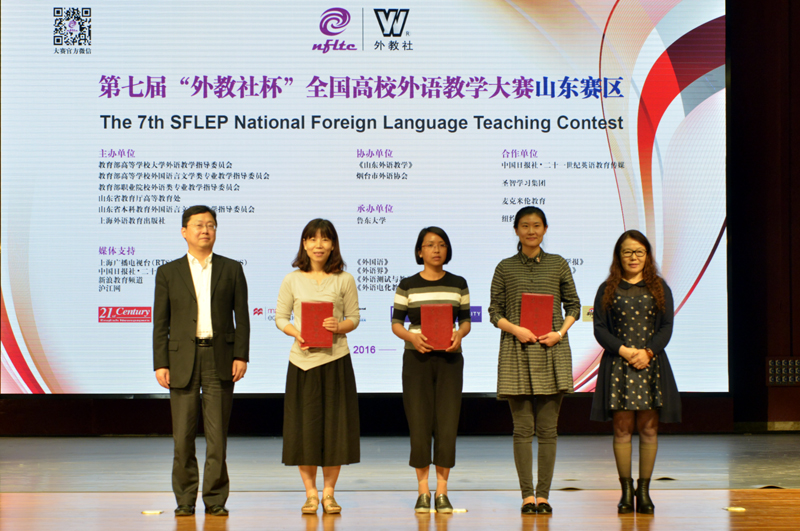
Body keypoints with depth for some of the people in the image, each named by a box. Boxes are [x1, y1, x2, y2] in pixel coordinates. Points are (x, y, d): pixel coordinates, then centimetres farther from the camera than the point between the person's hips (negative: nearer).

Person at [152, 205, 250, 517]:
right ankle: (185, 500, 10)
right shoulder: (168, 273, 8)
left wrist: (241, 356, -3)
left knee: (218, 434, -1)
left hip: (220, 359, 0)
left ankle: (215, 499, 7)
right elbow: (160, 323, 5)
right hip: (182, 359, 0)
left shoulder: (231, 269, 9)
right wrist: (160, 364, -3)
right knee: (183, 435, 1)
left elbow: (241, 316, 7)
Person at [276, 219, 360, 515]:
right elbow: (280, 317, 7)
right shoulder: (292, 280, 5)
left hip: (336, 359, 0)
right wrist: (296, 333, -12)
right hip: (303, 359, 0)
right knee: (304, 425, 1)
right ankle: (310, 493, 13)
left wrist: (340, 327, -14)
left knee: (335, 424, 2)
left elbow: (354, 317, 6)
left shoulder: (344, 280, 4)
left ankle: (328, 493, 14)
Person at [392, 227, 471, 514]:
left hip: (449, 358, 1)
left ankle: (442, 492, 7)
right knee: (419, 424, -3)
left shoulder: (458, 284, 7)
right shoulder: (407, 285, 3)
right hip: (417, 358, -1)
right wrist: (412, 337, -16)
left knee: (447, 425, -3)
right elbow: (396, 323, 4)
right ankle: (423, 492, 8)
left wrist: (459, 334, -11)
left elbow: (465, 320, 10)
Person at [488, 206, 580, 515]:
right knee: (523, 428, -1)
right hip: (516, 351, -1)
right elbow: (495, 312, 6)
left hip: (552, 351, 1)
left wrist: (560, 332, -5)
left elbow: (573, 305, 11)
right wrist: (515, 329, -12)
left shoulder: (558, 264, 8)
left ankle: (543, 495, 8)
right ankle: (527, 494, 4)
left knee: (547, 428, 2)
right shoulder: (505, 268, 6)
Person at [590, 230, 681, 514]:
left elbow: (666, 327, 3)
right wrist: (624, 350, -13)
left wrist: (647, 352, -12)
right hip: (617, 364, -1)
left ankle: (644, 490, 8)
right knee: (622, 428, -1)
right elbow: (600, 330, 1)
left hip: (651, 364, 1)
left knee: (648, 428, 1)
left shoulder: (659, 288, 9)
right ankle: (626, 490, 6)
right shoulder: (607, 290, 7)